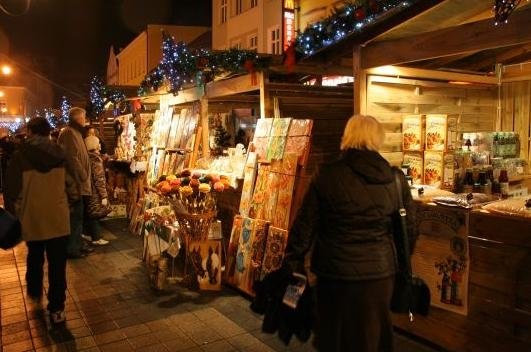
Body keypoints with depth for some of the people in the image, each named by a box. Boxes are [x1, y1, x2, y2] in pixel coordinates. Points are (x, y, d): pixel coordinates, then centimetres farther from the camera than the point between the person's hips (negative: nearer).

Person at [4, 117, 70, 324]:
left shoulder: (20, 156, -9)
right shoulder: (60, 154, -2)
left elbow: (12, 191, -5)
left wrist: (12, 214, 6)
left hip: (32, 219, 0)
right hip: (58, 217, 0)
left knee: (35, 258, 24)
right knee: (57, 264, 6)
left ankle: (34, 293, 44)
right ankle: (57, 309, 9)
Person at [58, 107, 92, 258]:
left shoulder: (75, 132, 17)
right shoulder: (69, 133, -14)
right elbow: (72, 159, -22)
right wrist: (83, 178, -18)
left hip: (78, 181, 10)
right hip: (75, 182, -10)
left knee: (77, 215, 16)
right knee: (75, 216, -3)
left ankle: (77, 245, 25)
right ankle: (71, 249, 5)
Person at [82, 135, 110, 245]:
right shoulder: (96, 159, -19)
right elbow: (99, 180, -21)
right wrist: (104, 196, -19)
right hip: (95, 193, -8)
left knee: (88, 214, 18)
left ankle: (88, 234, 30)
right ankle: (96, 238, 10)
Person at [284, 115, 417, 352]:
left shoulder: (326, 176, -11)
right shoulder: (396, 179, -4)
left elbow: (305, 226, -8)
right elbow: (409, 228, 5)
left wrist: (292, 265, 3)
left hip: (336, 273, -2)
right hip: (380, 273, 3)